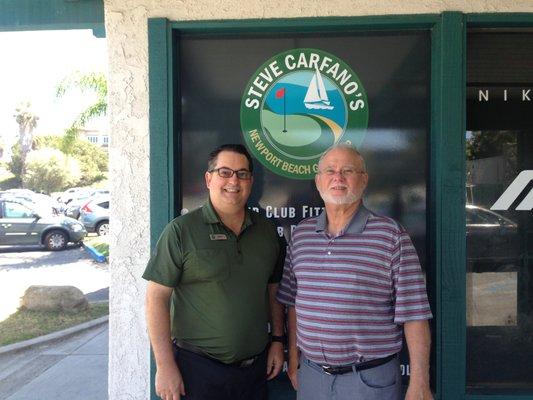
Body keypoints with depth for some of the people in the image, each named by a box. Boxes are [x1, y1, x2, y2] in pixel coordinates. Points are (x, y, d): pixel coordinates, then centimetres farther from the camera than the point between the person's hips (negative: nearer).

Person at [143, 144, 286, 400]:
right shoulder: (181, 230, -10)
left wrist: (277, 340, 9)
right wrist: (165, 366, -14)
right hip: (198, 368, -4)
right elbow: (157, 297, -12)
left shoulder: (267, 230, 4)